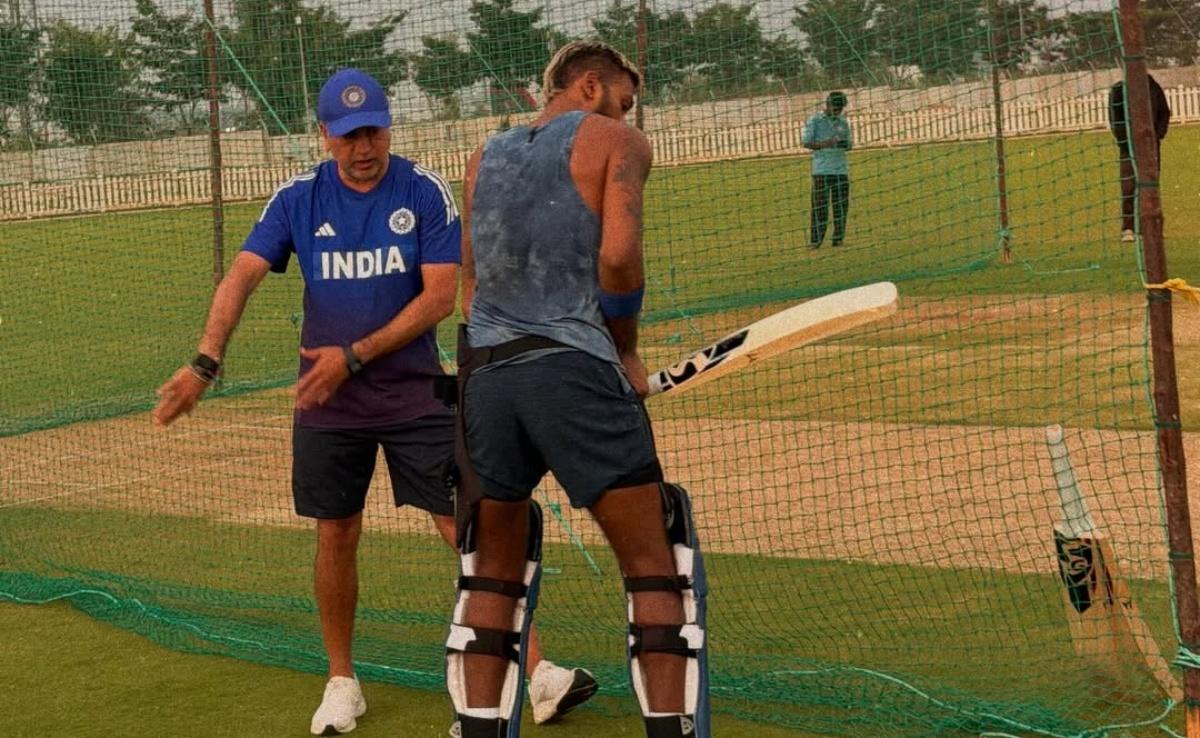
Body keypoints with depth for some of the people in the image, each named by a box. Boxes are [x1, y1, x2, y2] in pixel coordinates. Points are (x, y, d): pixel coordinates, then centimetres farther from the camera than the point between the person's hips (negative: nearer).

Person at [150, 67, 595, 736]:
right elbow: (243, 277, -9)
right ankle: (342, 681, 25)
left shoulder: (426, 193, -6)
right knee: (337, 537, 9)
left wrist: (354, 356, -16)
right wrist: (206, 362, -25)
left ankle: (537, 674, -5)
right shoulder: (297, 200, 0)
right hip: (327, 403, 2)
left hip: (416, 396, -2)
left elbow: (440, 296, -11)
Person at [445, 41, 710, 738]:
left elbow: (471, 280, 18)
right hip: (573, 369, -5)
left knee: (493, 574, 14)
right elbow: (617, 255, -8)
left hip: (484, 368, 6)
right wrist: (628, 351, 4)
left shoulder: (487, 156, 22)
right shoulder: (614, 139, 6)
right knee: (654, 564, 2)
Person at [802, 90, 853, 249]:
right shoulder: (815, 121, 1)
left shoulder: (844, 122, 15)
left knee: (842, 205, 2)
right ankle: (815, 240, -4)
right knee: (820, 206, -6)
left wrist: (845, 144, -7)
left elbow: (850, 143, 18)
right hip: (821, 170, -4)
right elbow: (806, 143, -3)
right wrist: (824, 144, -19)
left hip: (841, 169, 4)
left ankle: (838, 239, 8)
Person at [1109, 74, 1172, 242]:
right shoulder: (1118, 90, -3)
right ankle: (1127, 229, -5)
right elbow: (1115, 121, -3)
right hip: (1129, 146, -3)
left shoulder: (1154, 88, 4)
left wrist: (1158, 135, -2)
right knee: (1129, 186, -8)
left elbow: (1164, 113, 11)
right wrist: (1127, 143, -11)